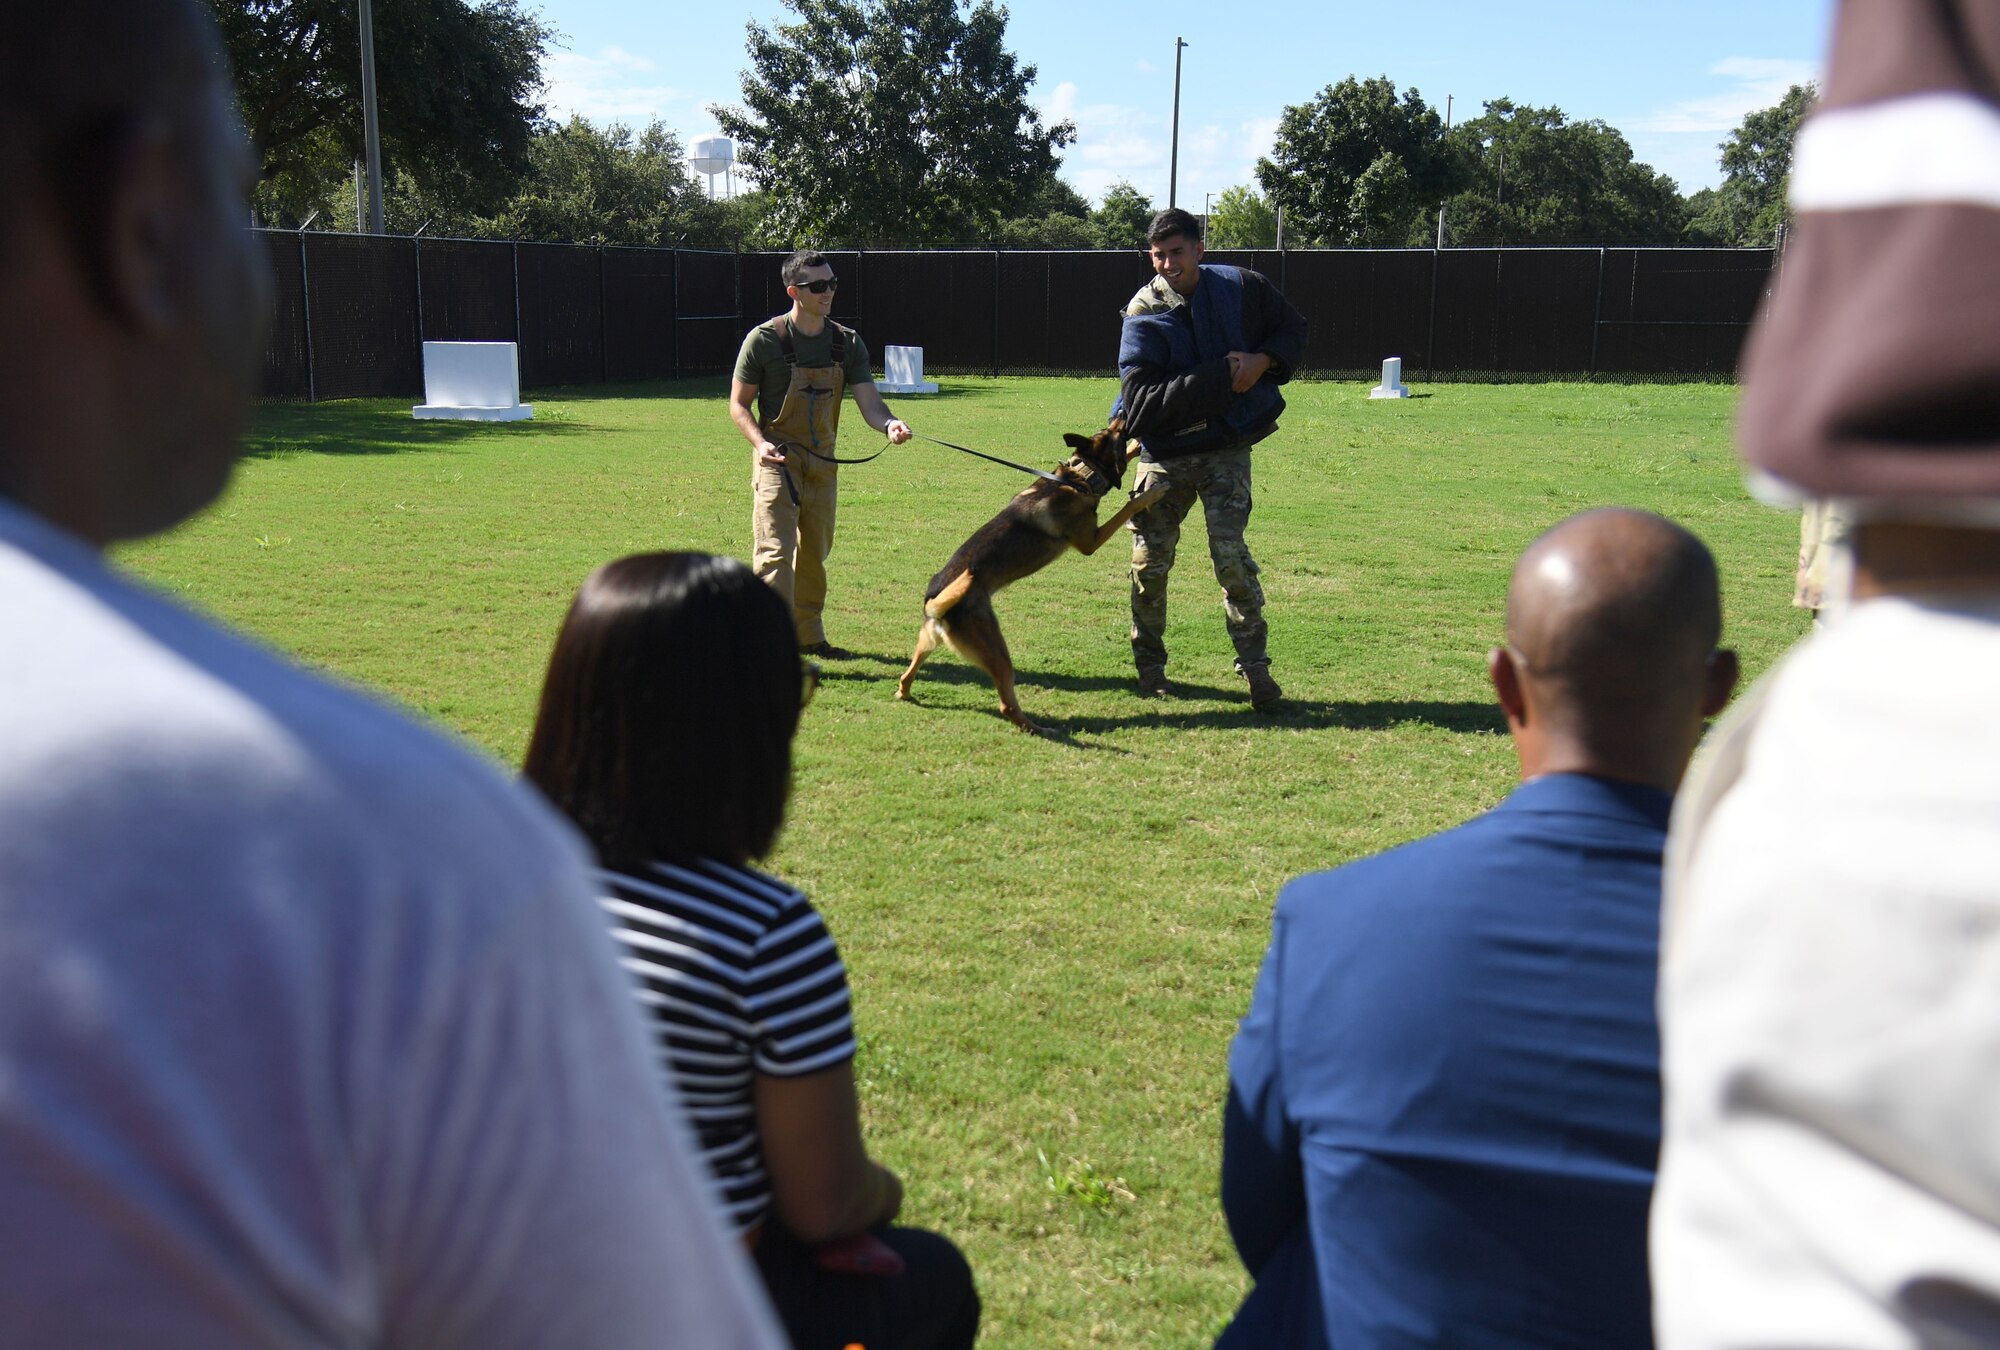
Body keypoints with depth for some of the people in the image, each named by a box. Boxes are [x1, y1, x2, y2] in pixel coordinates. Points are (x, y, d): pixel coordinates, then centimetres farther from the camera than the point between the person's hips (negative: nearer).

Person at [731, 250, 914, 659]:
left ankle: (809, 635, 28)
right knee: (775, 551, -13)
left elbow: (869, 402, -4)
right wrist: (761, 443, -23)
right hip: (778, 459, -5)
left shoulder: (847, 342, 3)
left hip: (823, 461, 5)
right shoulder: (764, 340, -9)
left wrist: (889, 424, -28)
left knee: (814, 552, 15)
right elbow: (738, 404, -4)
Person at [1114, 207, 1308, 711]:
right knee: (1150, 561, 3)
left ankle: (1255, 666, -1)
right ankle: (1149, 665, 22)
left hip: (1226, 448, 0)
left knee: (1230, 552, -12)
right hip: (1163, 456, 0)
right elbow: (1139, 403, -20)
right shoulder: (1143, 315, -9)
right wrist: (1219, 379, -23)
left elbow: (1293, 328, 15)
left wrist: (1265, 361, -8)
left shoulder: (1241, 288, -2)